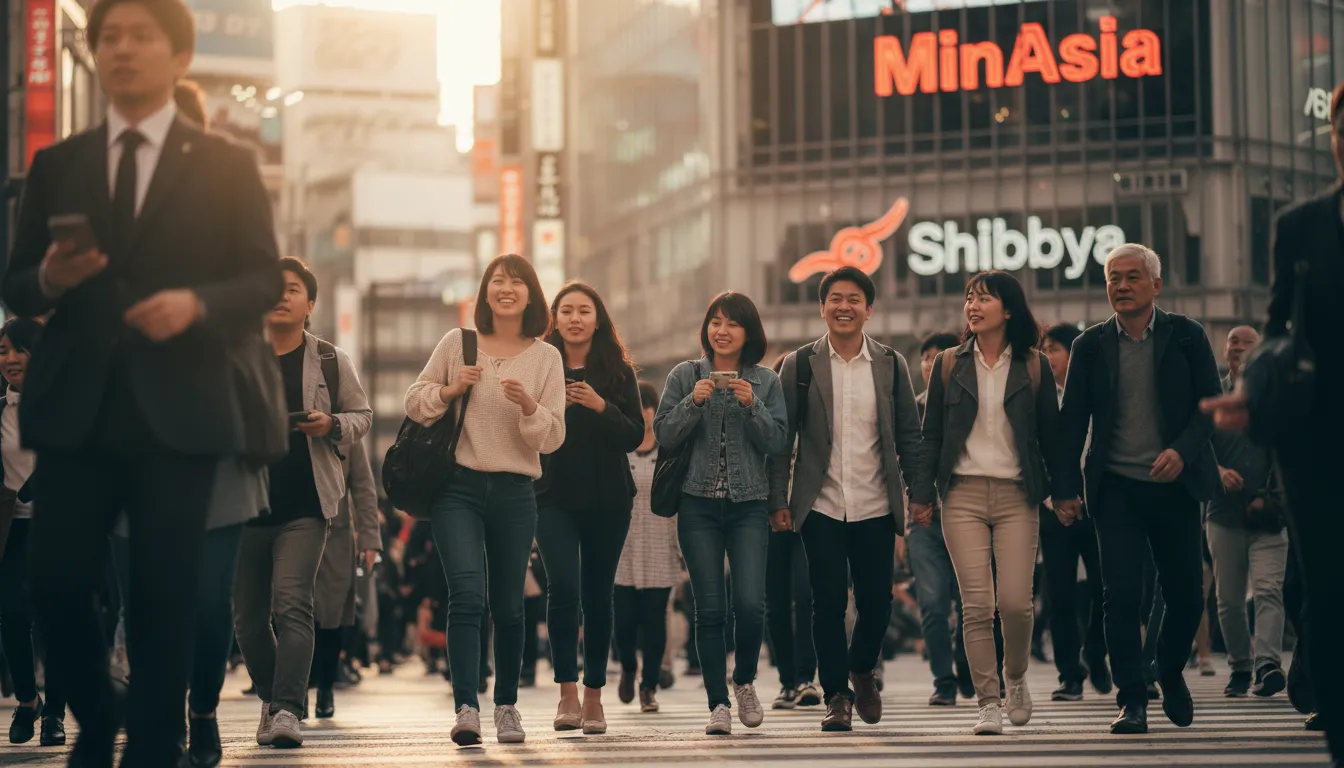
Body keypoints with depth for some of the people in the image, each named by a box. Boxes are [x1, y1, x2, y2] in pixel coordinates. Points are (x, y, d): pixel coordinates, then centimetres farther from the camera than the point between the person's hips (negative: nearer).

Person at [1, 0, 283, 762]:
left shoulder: (226, 165, 6)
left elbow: (265, 281, 2)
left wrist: (196, 303, -16)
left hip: (177, 413, -2)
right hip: (77, 411, 2)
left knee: (166, 600, -1)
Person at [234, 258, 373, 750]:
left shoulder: (331, 362, 6)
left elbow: (362, 416, 12)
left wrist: (332, 425, -9)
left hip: (306, 505, -2)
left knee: (291, 603, -17)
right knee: (248, 616, 8)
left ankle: (288, 709, -21)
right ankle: (271, 696, 28)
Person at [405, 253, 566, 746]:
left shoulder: (546, 358, 4)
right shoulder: (457, 343, 4)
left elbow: (552, 439, 0)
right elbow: (413, 402, 10)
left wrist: (529, 406, -18)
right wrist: (449, 390, -8)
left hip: (514, 493, 1)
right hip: (458, 487, -1)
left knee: (509, 607, 8)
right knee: (467, 595, -16)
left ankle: (506, 706, 23)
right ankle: (466, 709, -19)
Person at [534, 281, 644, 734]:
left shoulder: (618, 372, 4)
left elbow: (634, 436, -2)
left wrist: (600, 407, -17)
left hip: (607, 500, 1)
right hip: (554, 496, -1)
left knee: (597, 595, 4)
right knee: (563, 588, -16)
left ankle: (593, 698, 13)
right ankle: (567, 693, -9)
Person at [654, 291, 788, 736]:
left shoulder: (766, 381, 7)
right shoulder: (685, 376, 7)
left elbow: (777, 442, 1)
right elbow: (664, 437, 1)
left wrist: (752, 406, -13)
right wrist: (694, 402, -13)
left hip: (749, 504, 0)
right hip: (699, 505, 0)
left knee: (750, 604, -11)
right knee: (710, 609, -2)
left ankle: (744, 680, 16)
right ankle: (718, 704, 6)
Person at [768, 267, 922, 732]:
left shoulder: (891, 365, 6)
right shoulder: (800, 365, 2)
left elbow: (908, 435, 9)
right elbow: (781, 437, 2)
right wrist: (778, 500, -3)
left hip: (876, 508, 1)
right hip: (821, 508, -1)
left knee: (876, 601, 5)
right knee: (828, 602, -3)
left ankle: (862, 670, 33)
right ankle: (836, 696, 10)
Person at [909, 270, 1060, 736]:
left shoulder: (1032, 367, 6)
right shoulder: (950, 365, 8)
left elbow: (1050, 434, 9)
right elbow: (931, 435, 9)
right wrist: (922, 494, 3)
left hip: (1017, 495, -1)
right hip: (963, 494, 1)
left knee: (1015, 601, -8)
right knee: (977, 604, -6)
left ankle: (1016, 677, 21)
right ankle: (988, 703, 0)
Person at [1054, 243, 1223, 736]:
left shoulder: (1186, 336, 3)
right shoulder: (1091, 345, 5)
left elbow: (1211, 403, -1)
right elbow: (1072, 421, 5)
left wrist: (1183, 450, -18)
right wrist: (1066, 488, -2)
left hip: (1175, 483, 0)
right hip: (1116, 487, 0)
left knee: (1186, 594, 6)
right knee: (1121, 594, -8)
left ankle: (1171, 672, 32)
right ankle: (1132, 699, -2)